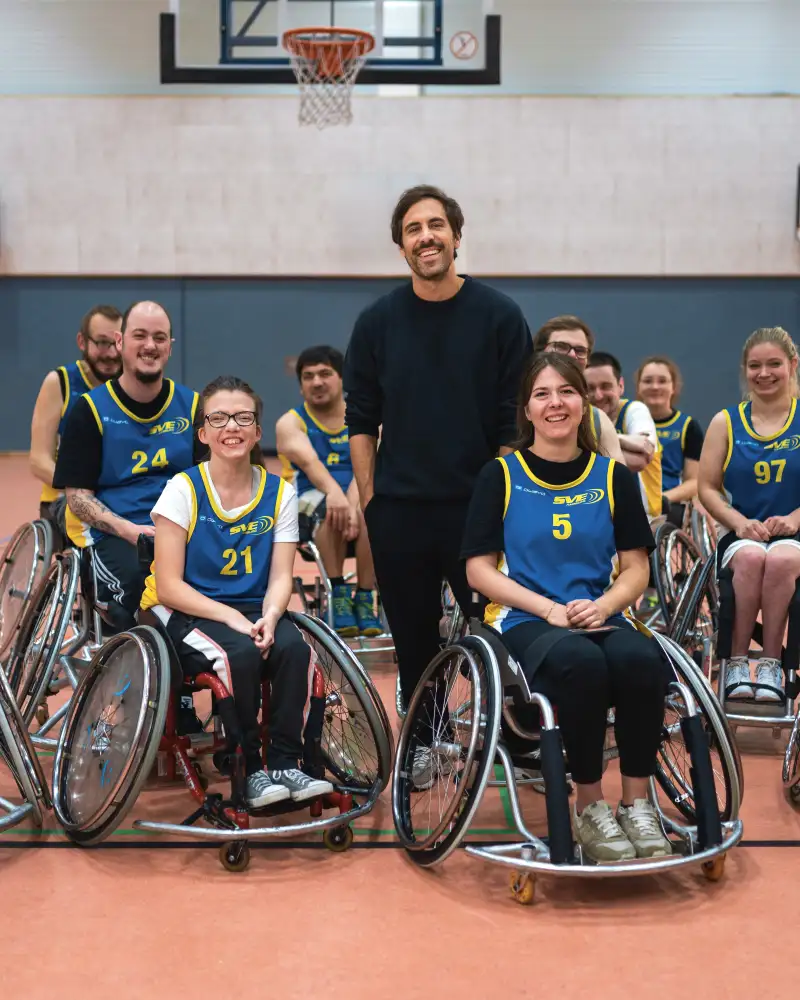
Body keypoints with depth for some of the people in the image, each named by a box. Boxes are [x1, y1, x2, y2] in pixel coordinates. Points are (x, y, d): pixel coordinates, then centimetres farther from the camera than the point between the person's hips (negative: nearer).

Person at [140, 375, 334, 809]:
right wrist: (232, 618, -23)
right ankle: (250, 769, -16)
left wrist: (270, 617, -24)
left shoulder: (280, 492, 2)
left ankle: (285, 763, -14)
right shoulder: (184, 489, -8)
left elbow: (280, 577, -1)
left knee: (294, 648, -28)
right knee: (240, 654, -32)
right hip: (186, 611, -3)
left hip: (253, 610, 3)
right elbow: (169, 586, -11)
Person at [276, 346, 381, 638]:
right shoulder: (290, 423, 2)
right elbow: (309, 461, -20)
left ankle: (365, 599, -26)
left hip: (357, 499, 1)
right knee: (329, 508, -36)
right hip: (307, 506, -1)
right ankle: (338, 594, -28)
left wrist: (352, 504, -35)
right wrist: (333, 491, -43)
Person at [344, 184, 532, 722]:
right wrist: (368, 500, 1)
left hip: (478, 509, -2)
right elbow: (361, 421, 8)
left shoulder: (499, 315, -2)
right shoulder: (378, 321, 4)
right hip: (398, 513, 2)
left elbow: (515, 422, -1)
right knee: (414, 647, 11)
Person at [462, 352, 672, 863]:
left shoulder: (614, 476, 10)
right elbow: (480, 570, 0)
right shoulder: (502, 476, 4)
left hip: (599, 619, 2)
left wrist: (602, 606, -12)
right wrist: (549, 609, -12)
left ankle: (637, 803, -15)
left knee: (642, 660, -33)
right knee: (581, 661, -37)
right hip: (525, 622, -2)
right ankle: (590, 805, -17)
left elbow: (635, 568, 9)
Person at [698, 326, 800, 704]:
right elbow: (707, 488, 6)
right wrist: (740, 522, -11)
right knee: (751, 556, -35)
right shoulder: (725, 423, 9)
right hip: (740, 536, 1)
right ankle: (737, 663, -24)